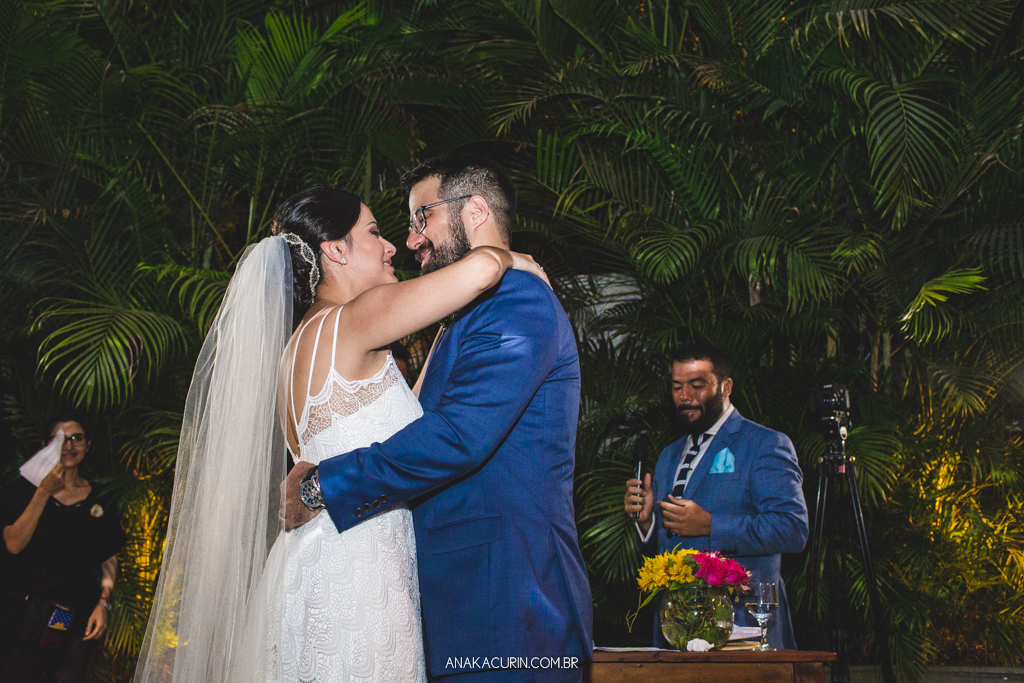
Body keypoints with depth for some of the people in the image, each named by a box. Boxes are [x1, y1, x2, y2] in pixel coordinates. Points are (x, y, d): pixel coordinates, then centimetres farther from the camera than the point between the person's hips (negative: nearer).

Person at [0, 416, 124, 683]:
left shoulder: (101, 502, 10)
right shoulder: (23, 490, 5)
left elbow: (110, 560, 13)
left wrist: (103, 603, -1)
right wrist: (44, 492, -13)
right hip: (25, 617, -2)